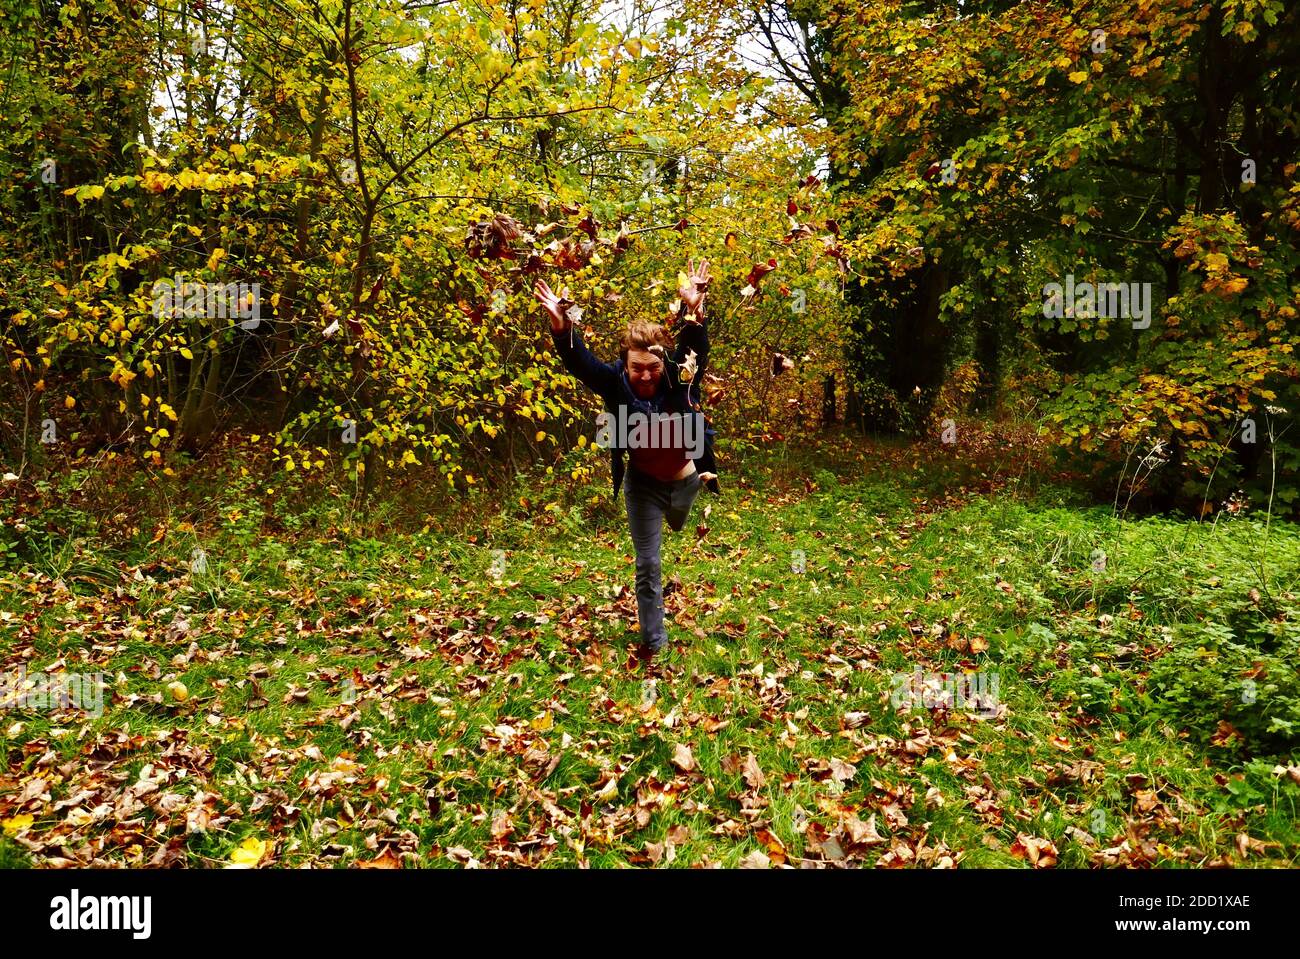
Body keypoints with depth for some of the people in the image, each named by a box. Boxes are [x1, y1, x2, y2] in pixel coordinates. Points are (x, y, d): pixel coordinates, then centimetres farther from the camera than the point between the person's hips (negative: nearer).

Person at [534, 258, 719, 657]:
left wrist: (694, 311, -59)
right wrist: (561, 326, -55)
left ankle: (672, 511, 77)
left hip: (684, 478, 2)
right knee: (647, 564, 2)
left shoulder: (680, 378, -24)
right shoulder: (615, 383, -26)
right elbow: (578, 361, -37)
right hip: (642, 482, -2)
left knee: (677, 525, 37)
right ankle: (653, 640, 18)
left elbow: (696, 347, -40)